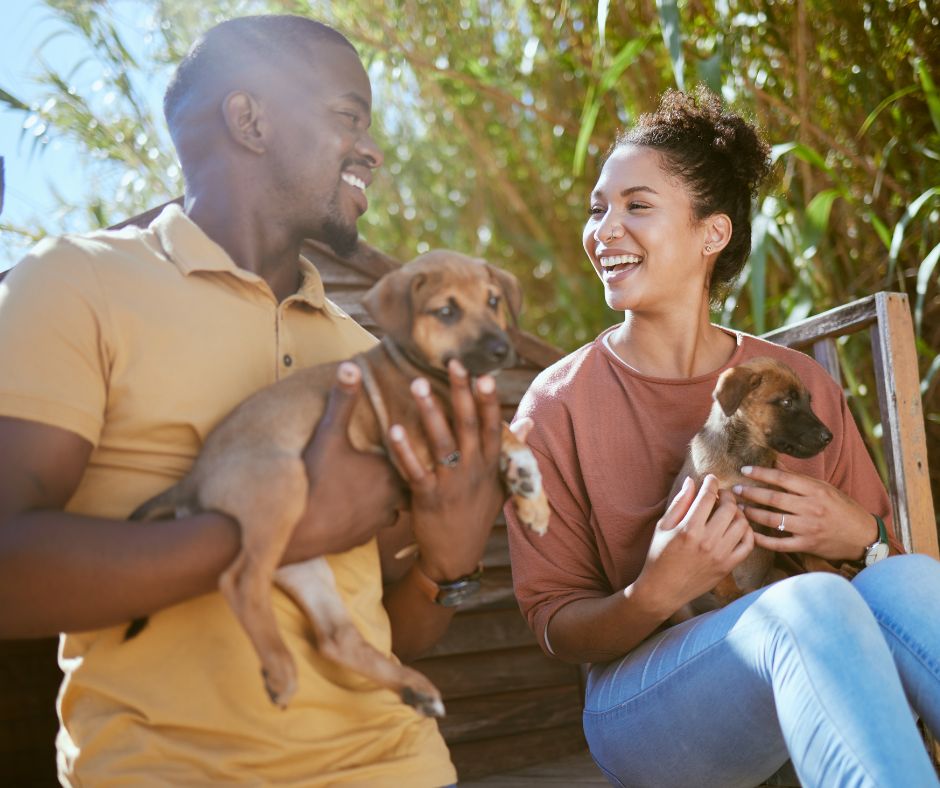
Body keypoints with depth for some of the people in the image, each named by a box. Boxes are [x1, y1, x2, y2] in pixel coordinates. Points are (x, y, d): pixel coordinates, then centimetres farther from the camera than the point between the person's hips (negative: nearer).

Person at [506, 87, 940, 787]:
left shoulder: (800, 384, 3)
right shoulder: (558, 405, -5)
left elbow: (879, 538, 14)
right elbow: (556, 626, -3)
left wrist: (862, 539, -11)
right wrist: (653, 596, -24)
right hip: (643, 704, -3)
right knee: (811, 603, -33)